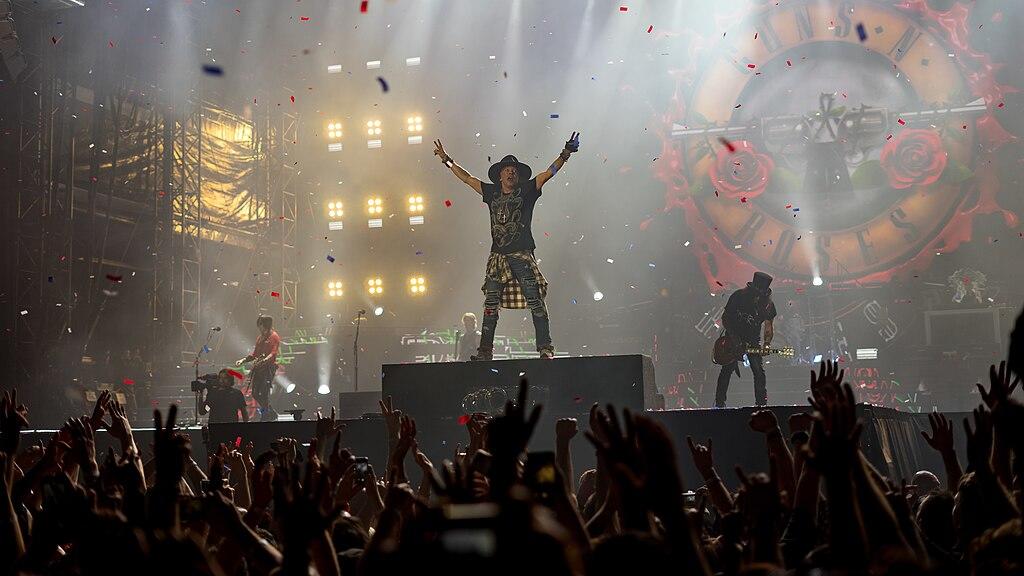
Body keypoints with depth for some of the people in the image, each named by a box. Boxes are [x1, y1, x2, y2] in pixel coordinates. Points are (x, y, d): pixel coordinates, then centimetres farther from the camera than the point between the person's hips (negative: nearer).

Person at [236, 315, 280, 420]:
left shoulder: (274, 337, -3)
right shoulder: (260, 338, 21)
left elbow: (273, 353, -15)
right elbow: (254, 354, 26)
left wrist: (264, 360, -32)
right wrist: (243, 360, 14)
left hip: (269, 367, -8)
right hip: (258, 368, 8)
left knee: (264, 393, -15)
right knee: (255, 393, 5)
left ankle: (265, 414, -6)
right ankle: (271, 413, 19)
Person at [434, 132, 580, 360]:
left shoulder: (527, 191, 5)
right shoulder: (491, 192, 14)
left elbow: (549, 172, -3)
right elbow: (467, 178, 22)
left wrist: (565, 154, -14)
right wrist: (447, 160, 24)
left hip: (522, 255, -4)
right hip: (497, 255, 4)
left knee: (534, 300, -9)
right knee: (490, 303, 2)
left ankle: (545, 347, -8)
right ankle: (485, 349, 7)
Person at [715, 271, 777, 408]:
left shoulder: (768, 305, -9)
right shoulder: (739, 296, -16)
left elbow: (768, 328, -3)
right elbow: (725, 318, -8)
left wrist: (767, 344, -22)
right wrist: (735, 339, -17)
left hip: (753, 341, 2)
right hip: (733, 338, -2)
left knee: (759, 372, -8)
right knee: (726, 370, -6)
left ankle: (761, 403, 2)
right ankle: (719, 404, 1)